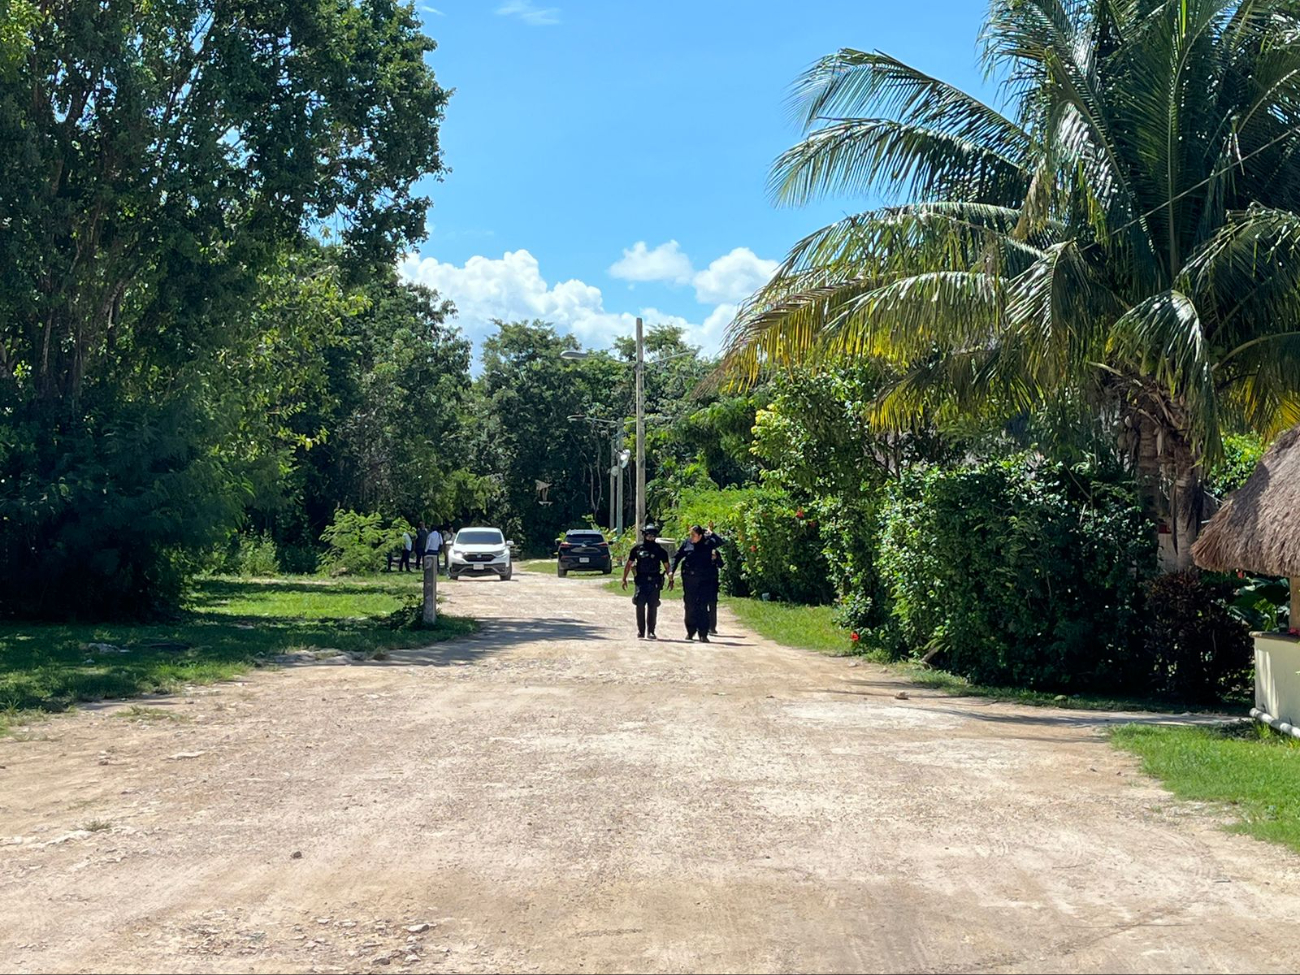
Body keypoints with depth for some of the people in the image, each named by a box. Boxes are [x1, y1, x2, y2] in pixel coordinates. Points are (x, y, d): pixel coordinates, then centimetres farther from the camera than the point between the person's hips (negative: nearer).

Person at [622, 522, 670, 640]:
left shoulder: (660, 550, 5)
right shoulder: (637, 549, 5)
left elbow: (666, 565, 9)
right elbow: (628, 564, 10)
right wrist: (624, 579, 6)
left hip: (654, 582, 0)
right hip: (641, 581, 0)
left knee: (652, 608, 1)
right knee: (640, 607, 0)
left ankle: (650, 631, 9)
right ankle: (640, 631, 8)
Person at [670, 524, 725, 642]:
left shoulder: (708, 542, -1)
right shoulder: (686, 543, 4)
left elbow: (720, 542, -17)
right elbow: (676, 557, 10)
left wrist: (710, 533, -12)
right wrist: (671, 571, 0)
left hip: (704, 579, -2)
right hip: (689, 579, 2)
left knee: (703, 606, -4)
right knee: (690, 606, 9)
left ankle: (703, 634, -1)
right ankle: (690, 631, 24)